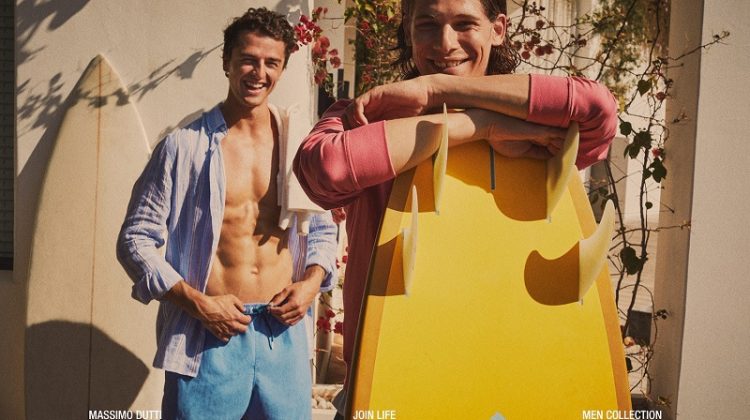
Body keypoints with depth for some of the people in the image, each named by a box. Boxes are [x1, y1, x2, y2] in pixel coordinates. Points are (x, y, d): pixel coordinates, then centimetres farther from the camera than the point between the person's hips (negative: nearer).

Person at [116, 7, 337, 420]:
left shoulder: (300, 147, 4)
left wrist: (312, 281, -3)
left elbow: (323, 230, 15)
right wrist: (196, 302, -12)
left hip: (284, 333, 3)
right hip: (207, 337, -2)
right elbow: (136, 239, -2)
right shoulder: (185, 145, -5)